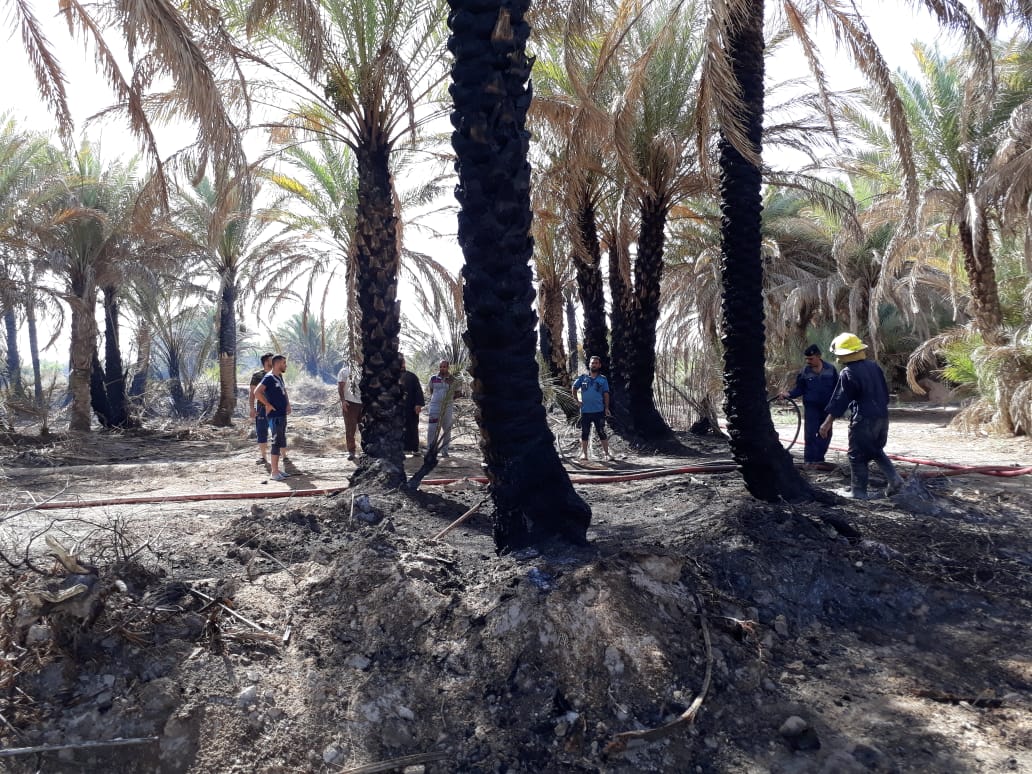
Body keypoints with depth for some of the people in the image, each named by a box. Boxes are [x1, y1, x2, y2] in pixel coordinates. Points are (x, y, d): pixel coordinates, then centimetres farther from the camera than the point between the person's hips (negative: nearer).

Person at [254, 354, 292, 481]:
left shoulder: (280, 377, 15)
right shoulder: (269, 378, -12)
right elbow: (257, 392, -24)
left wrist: (288, 404, 15)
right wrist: (268, 405, -19)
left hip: (282, 415, 9)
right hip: (275, 416, -9)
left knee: (281, 443, 13)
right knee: (276, 443, -7)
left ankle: (275, 469, 20)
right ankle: (274, 473, -2)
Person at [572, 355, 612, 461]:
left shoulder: (603, 379, 5)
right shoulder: (583, 378, 5)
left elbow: (606, 394, 4)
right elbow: (574, 388, 12)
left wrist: (606, 408, -3)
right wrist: (577, 400, 4)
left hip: (599, 411, -1)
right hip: (585, 411, 1)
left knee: (602, 432, 1)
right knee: (584, 432, 6)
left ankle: (606, 452, 7)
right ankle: (584, 453, 14)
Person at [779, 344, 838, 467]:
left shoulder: (830, 369, -3)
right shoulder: (805, 372, -5)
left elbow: (837, 387, 4)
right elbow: (799, 389, 1)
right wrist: (788, 393, -17)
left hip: (827, 407, 2)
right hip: (811, 407, -2)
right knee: (810, 434, -6)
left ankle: (819, 458, 21)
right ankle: (809, 460, 1)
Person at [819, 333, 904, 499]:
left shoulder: (847, 373, -14)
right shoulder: (873, 366, 8)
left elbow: (840, 400, -15)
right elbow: (885, 392, 17)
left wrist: (827, 422, -10)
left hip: (863, 420, -7)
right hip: (882, 416, 8)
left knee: (857, 456, 4)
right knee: (877, 451, 23)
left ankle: (859, 491, 8)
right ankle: (894, 479, 9)